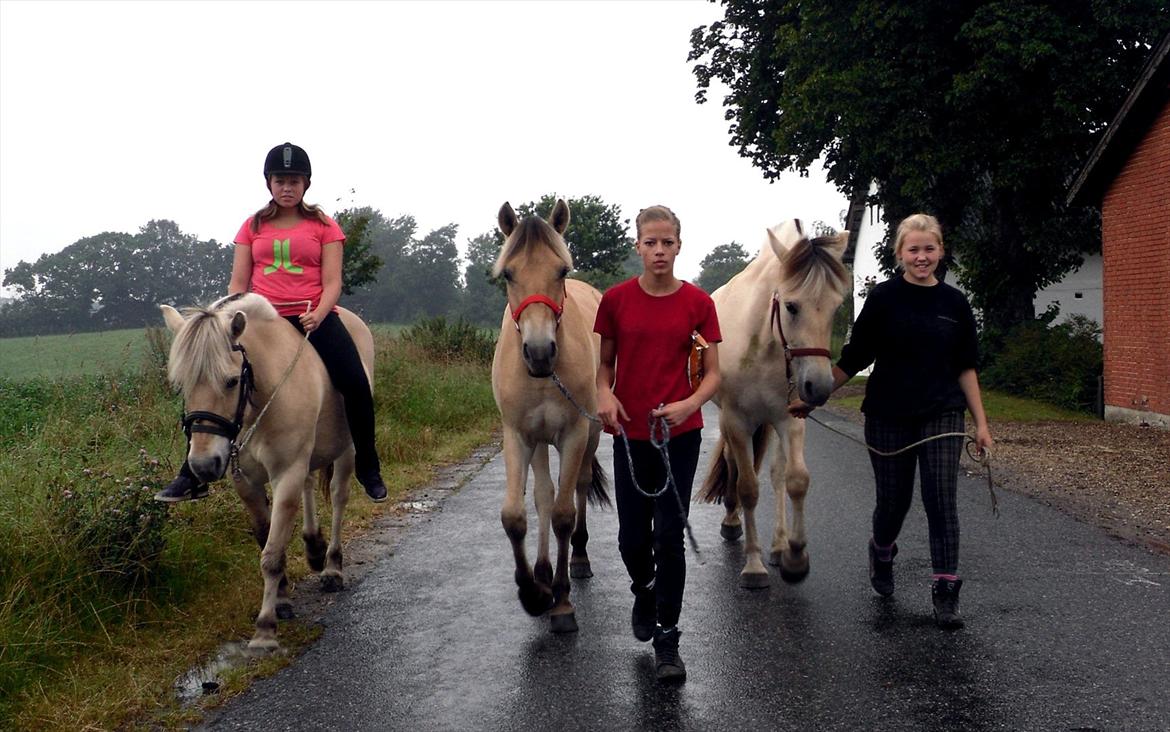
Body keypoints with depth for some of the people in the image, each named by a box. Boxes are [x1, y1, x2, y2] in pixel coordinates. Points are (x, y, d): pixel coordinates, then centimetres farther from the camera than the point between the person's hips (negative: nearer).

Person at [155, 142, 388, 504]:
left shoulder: (323, 226, 7)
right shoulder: (253, 227, 13)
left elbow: (332, 283, -1)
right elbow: (237, 283, 10)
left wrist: (318, 315, -21)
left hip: (313, 318, -2)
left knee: (356, 384, -21)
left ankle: (368, 470, -3)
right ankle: (192, 477, 0)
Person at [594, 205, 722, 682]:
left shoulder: (698, 303, -4)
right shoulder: (616, 300, -2)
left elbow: (713, 373, -1)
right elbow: (605, 362, 7)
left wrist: (690, 404, -20)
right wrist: (604, 394, -13)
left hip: (680, 433, -1)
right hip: (630, 432, 1)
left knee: (669, 536, -1)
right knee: (632, 537, 8)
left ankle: (667, 640, 10)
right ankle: (645, 593, 42)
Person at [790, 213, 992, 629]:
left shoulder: (954, 303, 2)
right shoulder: (884, 298, -5)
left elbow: (965, 368, 7)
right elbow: (852, 359, -2)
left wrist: (981, 422, 3)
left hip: (941, 415, 1)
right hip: (889, 416, -1)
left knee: (942, 500, -6)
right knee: (893, 499, 10)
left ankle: (946, 592, 0)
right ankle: (882, 553, 42)